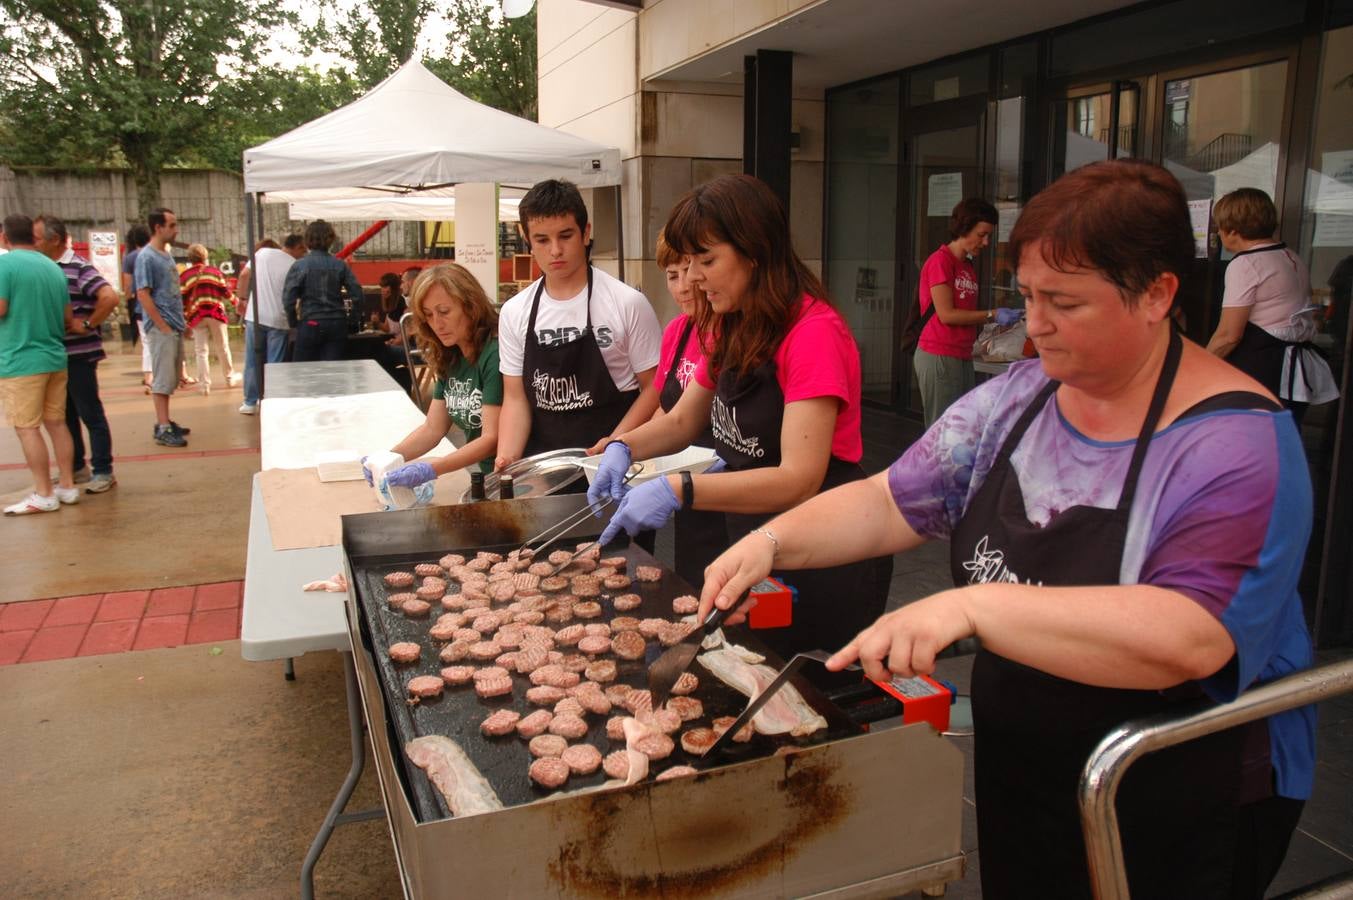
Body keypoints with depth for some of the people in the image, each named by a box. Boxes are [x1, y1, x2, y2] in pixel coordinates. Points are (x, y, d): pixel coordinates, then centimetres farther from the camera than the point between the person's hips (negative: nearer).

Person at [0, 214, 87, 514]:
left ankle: (44, 495, 3)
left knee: (27, 428, 0)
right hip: (55, 358, 7)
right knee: (56, 423, 12)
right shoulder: (53, 267, 10)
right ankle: (67, 486, 17)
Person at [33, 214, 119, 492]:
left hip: (79, 355, -8)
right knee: (65, 415, 16)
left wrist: (89, 325, -18)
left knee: (90, 414, -1)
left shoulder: (78, 268, -13)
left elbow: (110, 297, -25)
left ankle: (103, 472, 7)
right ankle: (76, 467, 27)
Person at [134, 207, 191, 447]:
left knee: (171, 378, 13)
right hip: (161, 329, -8)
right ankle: (162, 429, -1)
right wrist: (163, 326, -16)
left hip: (175, 327, 8)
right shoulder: (146, 257, -11)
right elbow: (143, 295, -16)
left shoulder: (166, 255, 15)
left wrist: (181, 320, 14)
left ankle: (164, 421, 22)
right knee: (162, 379, -5)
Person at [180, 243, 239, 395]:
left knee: (202, 351, 3)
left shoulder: (184, 276, 4)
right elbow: (226, 293, 0)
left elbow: (181, 299, -1)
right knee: (222, 347, 12)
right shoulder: (215, 271, 4)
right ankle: (230, 378, 25)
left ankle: (204, 384, 1)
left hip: (196, 316, 0)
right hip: (216, 312, 0)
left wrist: (184, 318, 6)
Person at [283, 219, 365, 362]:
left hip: (310, 324, -2)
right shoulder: (340, 265, 2)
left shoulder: (300, 265, -5)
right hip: (337, 324, 2)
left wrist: (293, 322, 4)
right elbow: (357, 294, -2)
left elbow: (288, 299, -9)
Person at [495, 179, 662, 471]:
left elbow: (654, 389, -1)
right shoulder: (513, 313, 7)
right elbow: (515, 398, 9)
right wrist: (506, 460, -7)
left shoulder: (628, 304, -4)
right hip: (541, 463, 4)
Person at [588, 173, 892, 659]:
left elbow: (800, 478, -29)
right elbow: (683, 421, 13)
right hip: (755, 547, 8)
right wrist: (623, 446, -8)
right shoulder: (733, 333, 5)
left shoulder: (814, 332, -23)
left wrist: (678, 490, -36)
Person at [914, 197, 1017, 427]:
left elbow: (966, 314, 16)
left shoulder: (969, 267, 18)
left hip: (963, 357, 8)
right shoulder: (940, 260, -8)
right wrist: (992, 315, -10)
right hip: (938, 356, -8)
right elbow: (946, 314, -13)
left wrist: (999, 317, 3)